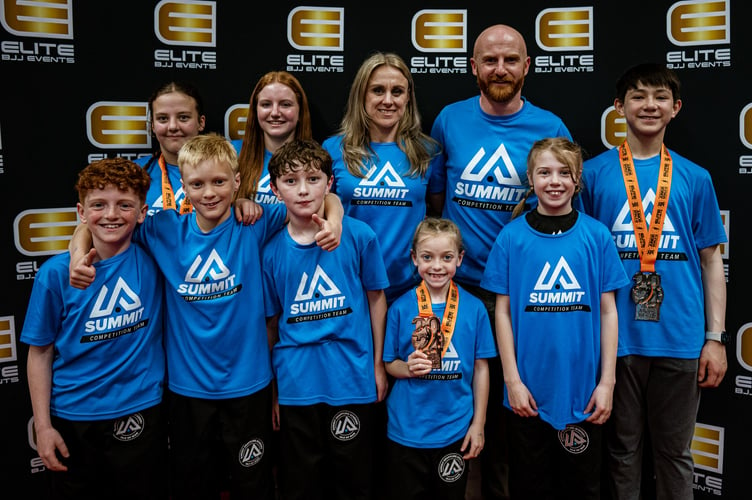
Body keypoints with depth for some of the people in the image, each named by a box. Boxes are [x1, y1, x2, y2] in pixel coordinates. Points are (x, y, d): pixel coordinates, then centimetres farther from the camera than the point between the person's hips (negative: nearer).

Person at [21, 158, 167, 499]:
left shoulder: (154, 259, -7)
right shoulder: (56, 272, -9)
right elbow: (40, 354, -3)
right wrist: (42, 426, -4)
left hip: (140, 414, 0)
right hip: (72, 419, 0)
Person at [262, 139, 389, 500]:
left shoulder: (359, 236, -7)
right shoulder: (272, 251, -3)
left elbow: (376, 299, 3)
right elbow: (271, 322, 4)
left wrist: (378, 365, 4)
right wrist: (269, 388, 7)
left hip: (351, 378, -1)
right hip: (296, 384, 1)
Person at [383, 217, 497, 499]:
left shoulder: (474, 308, -5)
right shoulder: (400, 308, -6)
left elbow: (480, 368, 0)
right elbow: (389, 363, 3)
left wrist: (478, 424, 1)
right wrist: (408, 368, -18)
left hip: (454, 430, 0)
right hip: (406, 430, 0)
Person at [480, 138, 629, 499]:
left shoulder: (597, 235, -2)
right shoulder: (512, 236, -4)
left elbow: (607, 311, 0)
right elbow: (503, 311, -2)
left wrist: (607, 381, -3)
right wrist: (512, 379, -6)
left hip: (583, 389, 1)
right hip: (528, 388, 0)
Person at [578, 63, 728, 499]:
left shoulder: (695, 178, 6)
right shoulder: (593, 173, 1)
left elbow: (711, 261, 8)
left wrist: (715, 338, 2)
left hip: (680, 338, 1)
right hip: (617, 337, -1)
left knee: (675, 452, 13)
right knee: (623, 448, 12)